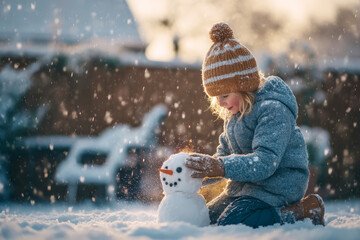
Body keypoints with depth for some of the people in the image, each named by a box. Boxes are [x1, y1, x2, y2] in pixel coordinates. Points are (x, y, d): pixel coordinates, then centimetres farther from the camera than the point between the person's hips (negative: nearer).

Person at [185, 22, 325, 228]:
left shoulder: (273, 110, -19)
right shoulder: (235, 112, 12)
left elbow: (265, 162, -29)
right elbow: (225, 153, 19)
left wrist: (222, 168, -39)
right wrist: (206, 167, -2)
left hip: (278, 183, -10)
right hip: (246, 184, 10)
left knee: (228, 226, -27)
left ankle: (301, 211, -14)